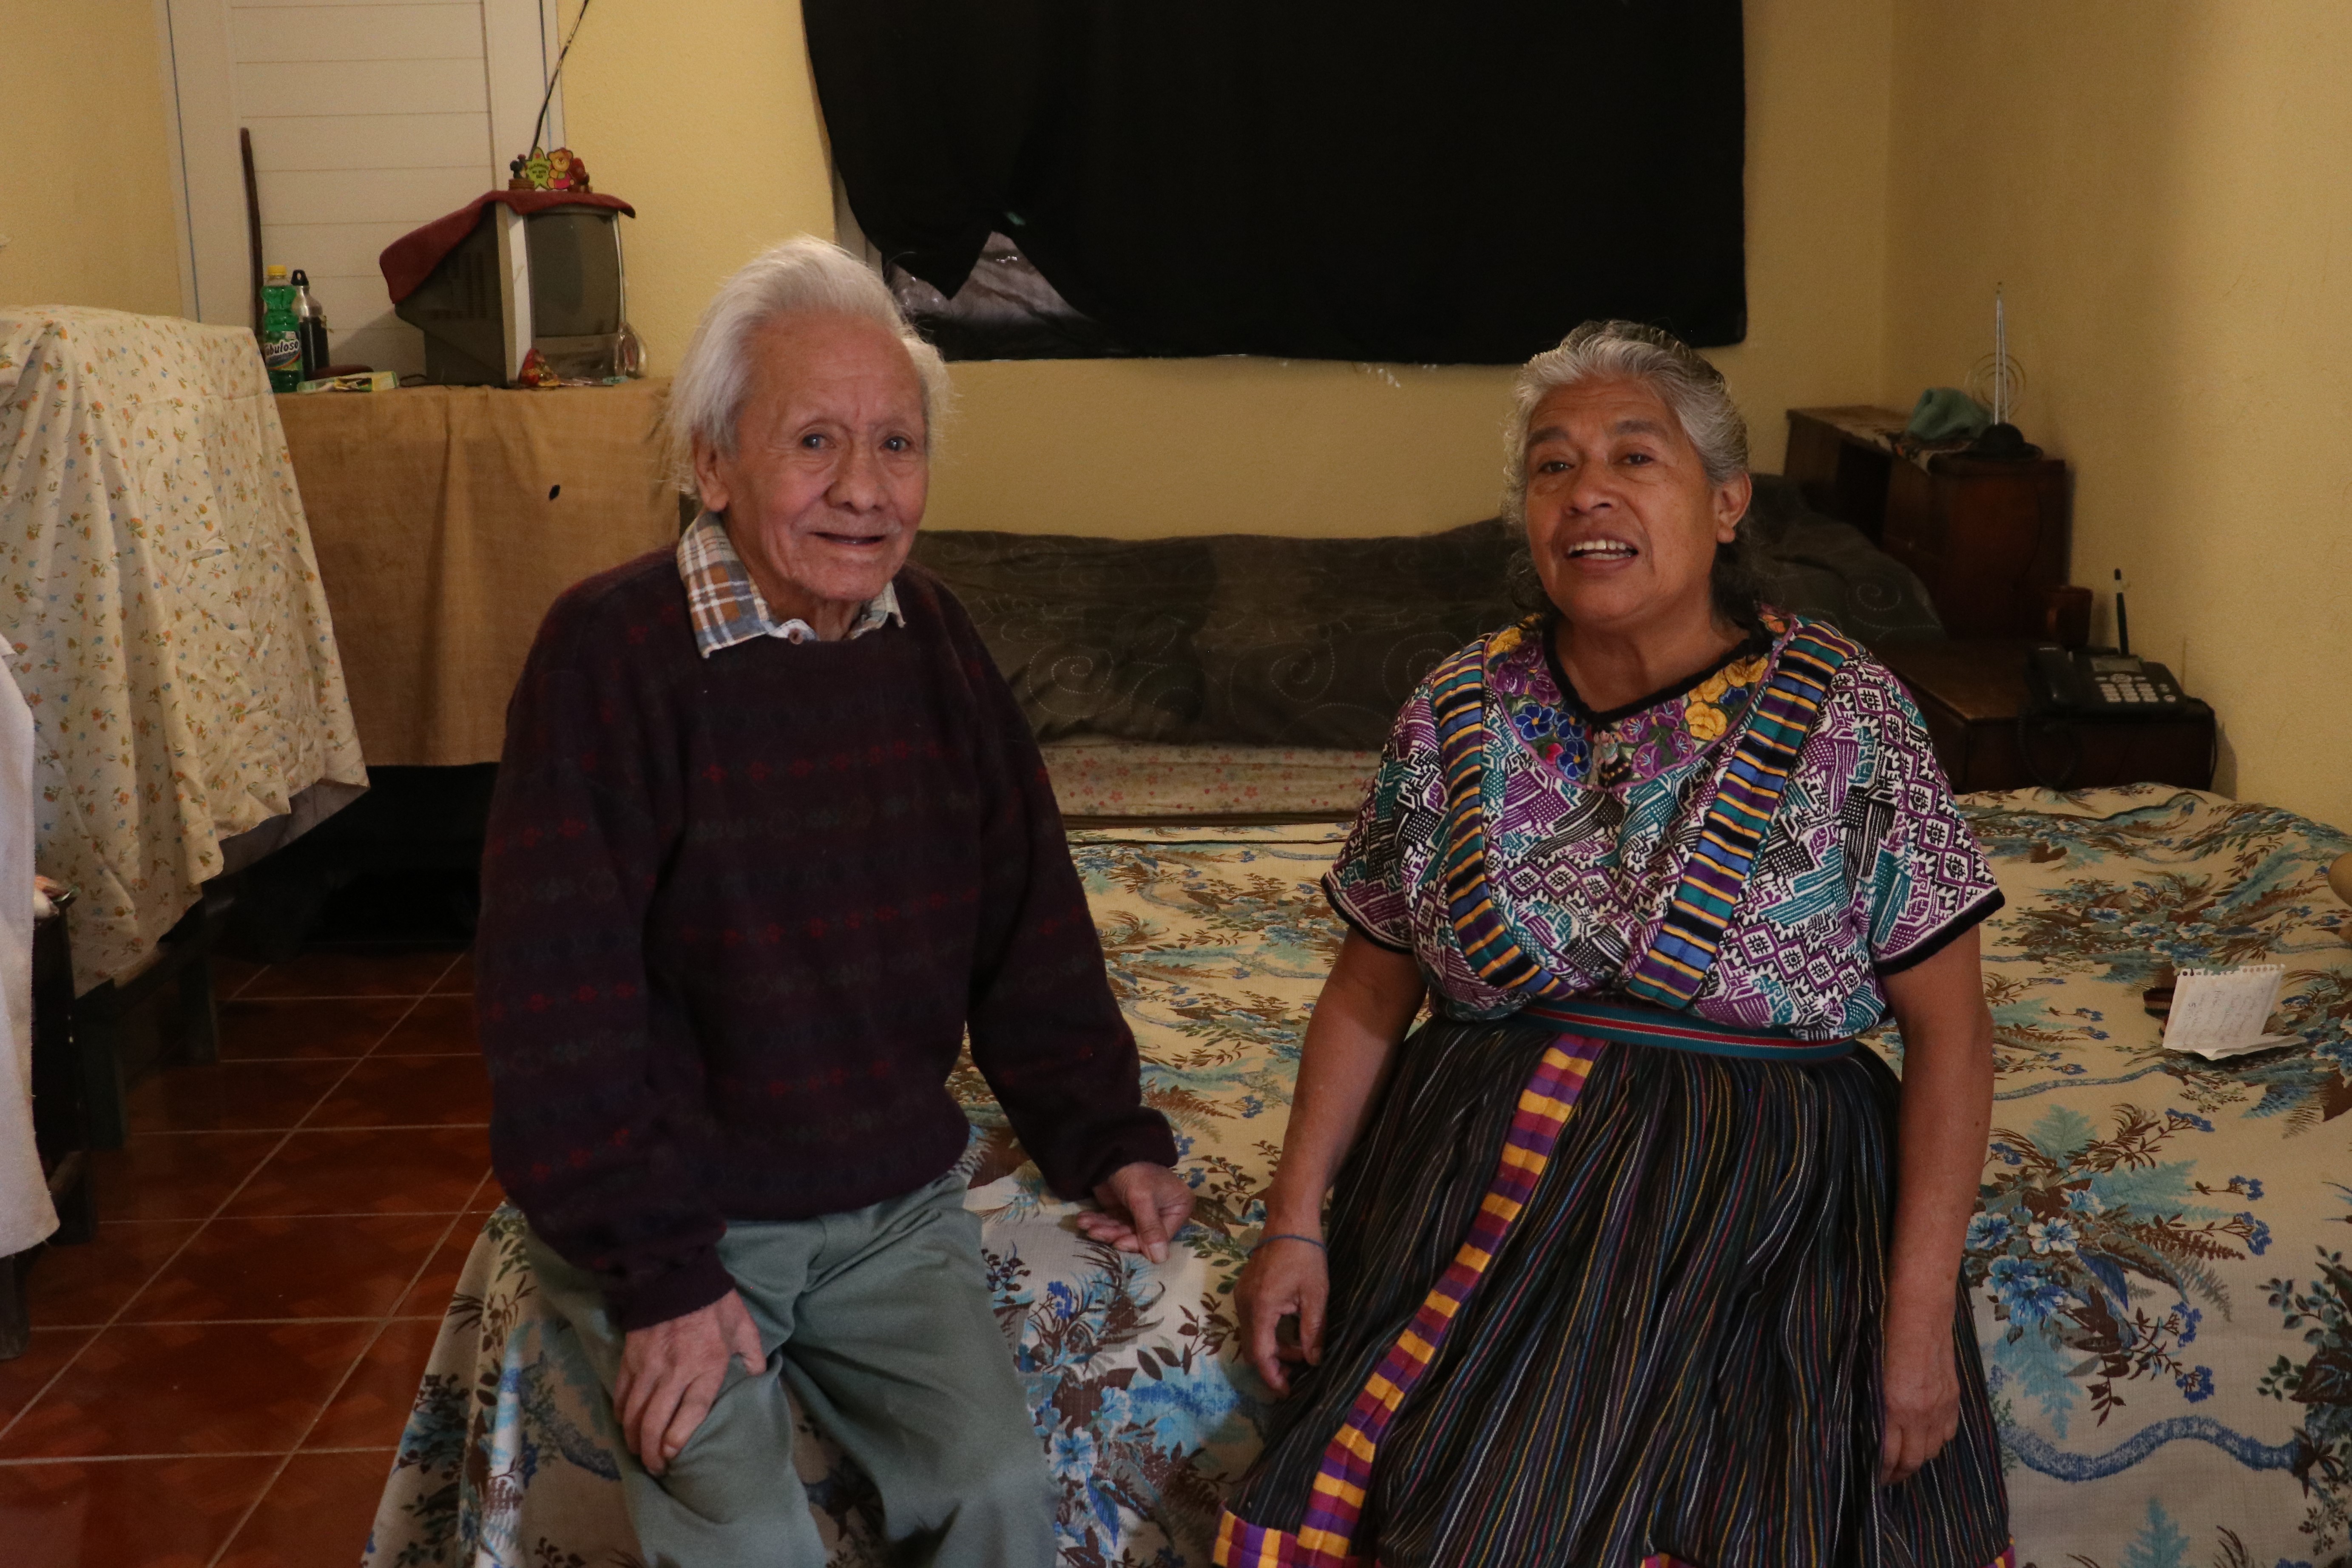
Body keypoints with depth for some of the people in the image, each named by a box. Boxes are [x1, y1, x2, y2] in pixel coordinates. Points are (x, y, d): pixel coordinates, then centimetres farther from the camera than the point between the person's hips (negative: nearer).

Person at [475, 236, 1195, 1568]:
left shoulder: (934, 642, 1)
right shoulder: (611, 650, -16)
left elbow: (1030, 928, 9)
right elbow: (559, 999, -17)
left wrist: (1106, 1136, 2)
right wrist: (660, 1272, -17)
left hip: (893, 1202, 4)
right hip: (670, 1213, -4)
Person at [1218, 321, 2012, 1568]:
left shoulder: (1841, 715, -6)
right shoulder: (1457, 714, 2)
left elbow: (1947, 1030, -5)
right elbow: (1368, 991, 9)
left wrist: (1921, 1312, -9)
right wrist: (1294, 1222, 3)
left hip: (1750, 1218, -2)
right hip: (1478, 1191, 2)